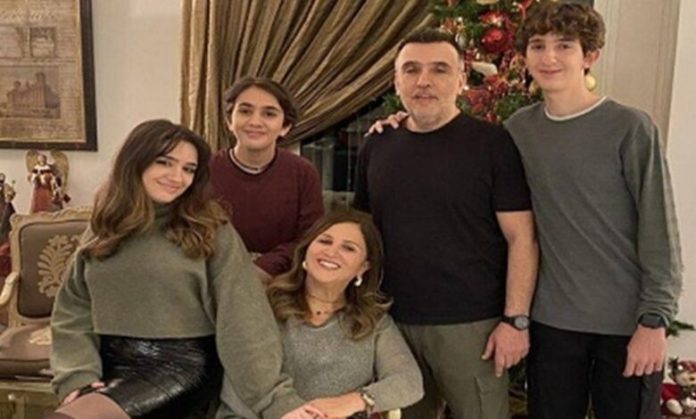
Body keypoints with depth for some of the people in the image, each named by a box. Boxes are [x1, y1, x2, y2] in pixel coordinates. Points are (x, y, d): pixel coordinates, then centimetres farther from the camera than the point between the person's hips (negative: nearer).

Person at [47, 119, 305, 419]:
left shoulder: (210, 231, -3)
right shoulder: (102, 231, 9)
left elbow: (242, 318, -10)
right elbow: (72, 314, 7)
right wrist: (79, 378, -9)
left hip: (184, 364, -5)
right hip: (113, 364, 5)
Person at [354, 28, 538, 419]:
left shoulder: (492, 144, -8)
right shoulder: (376, 149, 7)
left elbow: (521, 238, -9)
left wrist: (515, 319, -13)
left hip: (470, 324, -4)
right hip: (392, 323, 5)